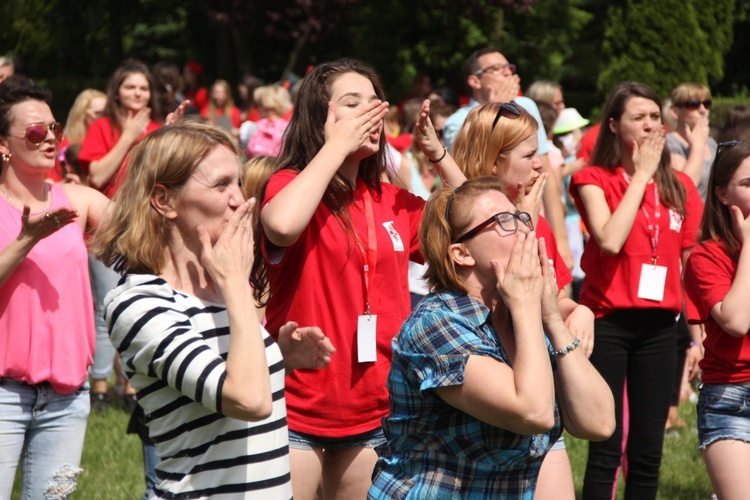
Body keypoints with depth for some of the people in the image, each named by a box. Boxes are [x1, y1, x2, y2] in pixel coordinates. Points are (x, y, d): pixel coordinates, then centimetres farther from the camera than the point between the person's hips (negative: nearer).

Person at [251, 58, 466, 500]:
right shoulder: (291, 185, -8)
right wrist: (337, 145, -20)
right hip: (298, 412, -5)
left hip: (374, 411, 5)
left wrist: (439, 155, 0)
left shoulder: (393, 202, 7)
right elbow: (281, 226, -32)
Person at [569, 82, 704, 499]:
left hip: (659, 325, 4)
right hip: (608, 322, -4)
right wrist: (641, 174, -12)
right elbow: (611, 240, -20)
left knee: (648, 450, 6)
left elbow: (690, 259, 13)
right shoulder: (595, 180, -2)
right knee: (606, 447, -5)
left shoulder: (680, 187, 9)